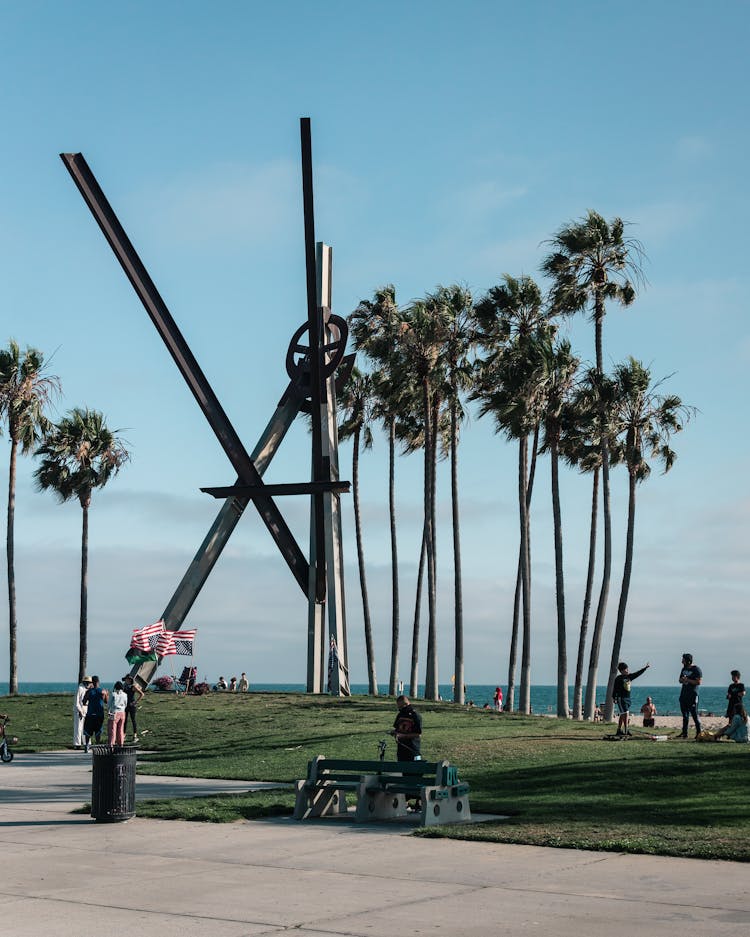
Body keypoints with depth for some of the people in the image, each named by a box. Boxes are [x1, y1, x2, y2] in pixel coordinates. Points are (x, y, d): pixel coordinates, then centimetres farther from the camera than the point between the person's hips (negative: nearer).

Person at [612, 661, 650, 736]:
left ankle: (619, 731, 18)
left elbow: (637, 673, 15)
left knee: (622, 716, 12)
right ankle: (626, 730, -14)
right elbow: (614, 688, -12)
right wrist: (614, 698, -17)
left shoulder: (629, 676, 10)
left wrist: (645, 668, 10)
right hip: (621, 698, -8)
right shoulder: (618, 678, -11)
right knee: (626, 714, -13)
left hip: (627, 698, 8)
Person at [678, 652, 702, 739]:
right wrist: (682, 680, 0)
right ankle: (684, 733, 12)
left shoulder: (696, 669, -9)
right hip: (683, 694, 8)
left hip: (692, 695, -8)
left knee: (694, 714, -6)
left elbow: (698, 682, -15)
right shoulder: (684, 669, 15)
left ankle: (699, 732, 1)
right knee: (685, 714, 9)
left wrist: (688, 680, -15)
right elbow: (680, 680, 23)